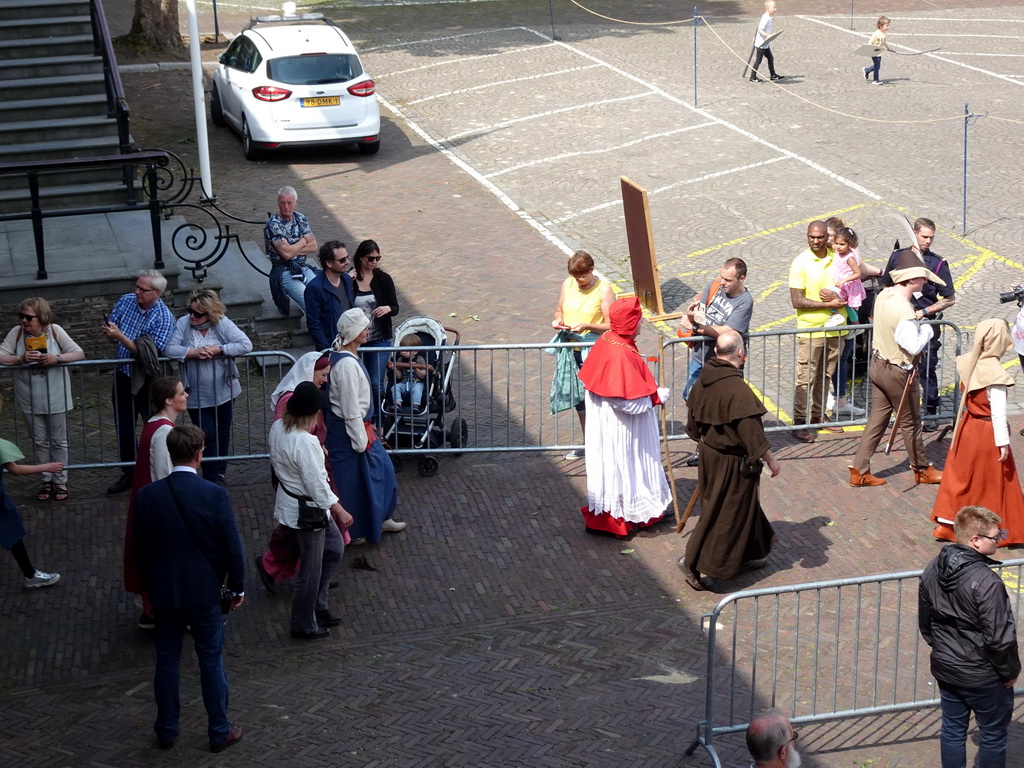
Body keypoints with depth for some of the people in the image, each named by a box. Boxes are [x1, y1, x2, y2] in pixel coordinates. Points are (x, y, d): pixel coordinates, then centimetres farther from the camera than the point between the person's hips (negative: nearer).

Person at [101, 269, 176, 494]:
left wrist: (120, 337, -29)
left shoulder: (164, 317, -19)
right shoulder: (125, 301, -1)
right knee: (123, 428, 14)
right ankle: (128, 474, 27)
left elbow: (149, 354, -24)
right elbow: (113, 332, 8)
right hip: (123, 374, 6)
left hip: (147, 380, -6)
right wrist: (107, 332, -16)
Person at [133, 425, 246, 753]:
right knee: (211, 661, 9)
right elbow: (232, 547, -11)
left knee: (167, 660, 15)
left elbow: (139, 548, 2)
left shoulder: (148, 495, -7)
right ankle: (220, 732, 19)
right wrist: (237, 587, 2)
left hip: (164, 591, 3)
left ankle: (166, 729, 26)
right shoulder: (214, 494, -16)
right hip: (205, 591, -2)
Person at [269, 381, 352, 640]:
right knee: (311, 569, 8)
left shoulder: (278, 427, -5)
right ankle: (304, 625, 25)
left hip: (288, 498, 9)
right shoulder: (305, 442, -32)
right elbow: (316, 483, -26)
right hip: (307, 511, -9)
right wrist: (340, 511, -15)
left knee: (334, 548, 25)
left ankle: (318, 606, 34)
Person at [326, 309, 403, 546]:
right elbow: (350, 408, -25)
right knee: (353, 479, 6)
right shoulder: (347, 364, -27)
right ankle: (351, 531, 23)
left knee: (381, 468, 20)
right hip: (348, 430, -10)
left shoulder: (344, 356, 4)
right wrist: (360, 440, -19)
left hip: (359, 425, 10)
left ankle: (380, 519, 36)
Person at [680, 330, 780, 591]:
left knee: (743, 504, 23)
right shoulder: (737, 389, -28)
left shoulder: (703, 381, -3)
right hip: (732, 462, -8)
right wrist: (770, 460, -11)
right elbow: (751, 432, -23)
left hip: (709, 454, 8)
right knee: (724, 513, 4)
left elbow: (693, 424, 10)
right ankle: (694, 561, 7)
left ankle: (748, 555, 37)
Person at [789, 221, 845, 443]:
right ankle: (800, 422, 7)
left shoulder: (836, 258, 4)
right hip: (810, 330, -5)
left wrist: (838, 297, -7)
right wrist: (828, 304, -18)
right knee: (806, 379, -1)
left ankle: (817, 415, 29)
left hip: (833, 328, 5)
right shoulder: (800, 263, -12)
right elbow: (796, 301, -16)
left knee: (825, 376, 16)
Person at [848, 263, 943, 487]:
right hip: (897, 373, -8)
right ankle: (922, 471, 28)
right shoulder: (904, 311, -29)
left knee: (877, 420, 14)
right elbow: (914, 346, -30)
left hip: (877, 365, 8)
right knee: (910, 423, 11)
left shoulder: (884, 295, -3)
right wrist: (927, 329, -12)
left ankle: (859, 471, 15)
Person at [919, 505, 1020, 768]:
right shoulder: (987, 582, -28)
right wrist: (1010, 671, -7)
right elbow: (1000, 637, -23)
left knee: (952, 728, 18)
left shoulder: (932, 571, -4)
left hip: (944, 668, 7)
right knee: (993, 734, 12)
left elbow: (924, 623, 7)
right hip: (983, 677, -6)